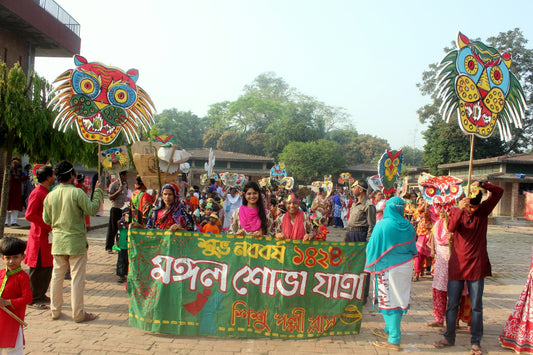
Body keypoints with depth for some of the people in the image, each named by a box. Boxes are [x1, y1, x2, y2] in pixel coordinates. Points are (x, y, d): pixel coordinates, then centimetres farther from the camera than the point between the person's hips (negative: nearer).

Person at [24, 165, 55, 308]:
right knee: (37, 268, -2)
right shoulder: (37, 193, -15)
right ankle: (33, 299, 7)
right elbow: (29, 215, -20)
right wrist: (48, 225, -19)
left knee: (48, 267, 13)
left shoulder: (47, 192, 15)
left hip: (48, 236, 9)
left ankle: (41, 295, 24)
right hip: (39, 236, -9)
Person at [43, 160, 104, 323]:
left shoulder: (50, 195, 2)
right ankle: (78, 313, 8)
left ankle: (55, 310, 25)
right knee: (77, 277, 2)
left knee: (57, 275, 15)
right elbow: (92, 209, -14)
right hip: (76, 242, -5)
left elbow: (46, 219, 9)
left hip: (58, 242, 5)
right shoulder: (77, 192, -14)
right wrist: (98, 192, -4)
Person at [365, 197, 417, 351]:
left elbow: (373, 247, -9)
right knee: (399, 299, 17)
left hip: (388, 268, -6)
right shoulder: (408, 226, 0)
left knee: (389, 300, 1)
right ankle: (390, 330, 33)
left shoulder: (382, 225, -15)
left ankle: (394, 340, 6)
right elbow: (413, 248, 11)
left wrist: (370, 266, 4)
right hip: (405, 268, 6)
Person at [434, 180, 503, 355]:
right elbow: (451, 228, -19)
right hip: (457, 265, 0)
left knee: (476, 306, 5)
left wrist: (481, 184, -21)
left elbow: (499, 192, -6)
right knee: (452, 304, 7)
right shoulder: (455, 212, 1)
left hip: (476, 265, 0)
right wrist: (460, 210, -32)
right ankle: (449, 338, 21)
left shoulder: (483, 210, 3)